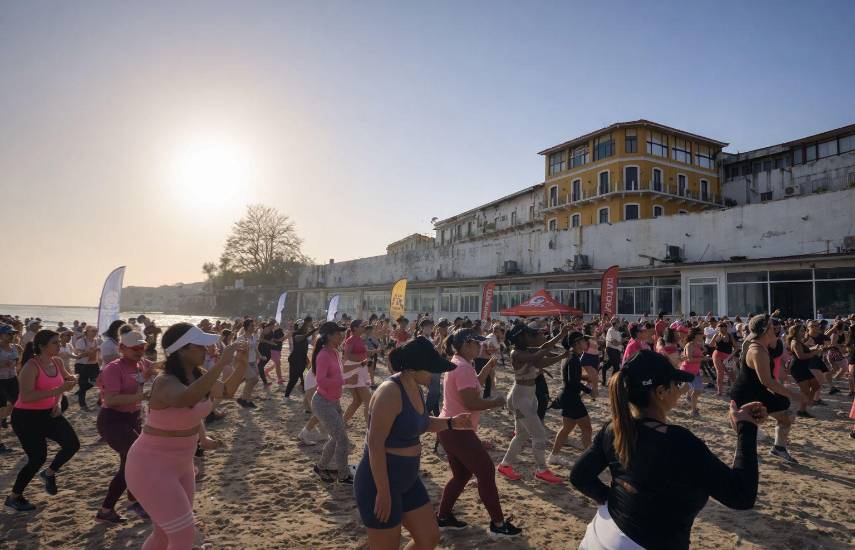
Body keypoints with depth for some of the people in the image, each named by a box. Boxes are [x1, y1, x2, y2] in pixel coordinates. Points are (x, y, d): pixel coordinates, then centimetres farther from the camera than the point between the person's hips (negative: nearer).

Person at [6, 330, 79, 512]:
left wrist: (57, 403, 6)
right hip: (26, 417, -7)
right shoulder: (31, 366, -23)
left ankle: (49, 473, 27)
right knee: (38, 458, -2)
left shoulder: (57, 362, -1)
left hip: (49, 413, 7)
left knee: (72, 444, -1)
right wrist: (58, 390, -37)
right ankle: (13, 497, 22)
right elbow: (26, 397, -33)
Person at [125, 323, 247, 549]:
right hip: (151, 467, -8)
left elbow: (227, 391, 11)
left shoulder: (197, 376, -4)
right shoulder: (165, 382, -27)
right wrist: (221, 363, -50)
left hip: (181, 465, 8)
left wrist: (241, 365, -7)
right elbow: (186, 398, -51)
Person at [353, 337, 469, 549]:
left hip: (407, 480, 9)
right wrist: (383, 492, -22)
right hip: (379, 482, -9)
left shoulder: (415, 388, 4)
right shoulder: (391, 392, -24)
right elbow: (375, 444, -25)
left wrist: (451, 423, 3)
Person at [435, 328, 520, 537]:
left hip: (449, 429, 10)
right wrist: (496, 402, -14)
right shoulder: (464, 367, -22)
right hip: (459, 431, -10)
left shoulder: (456, 364, 11)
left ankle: (442, 517, 27)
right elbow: (471, 403, -26)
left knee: (461, 475, 20)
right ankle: (498, 524, 15)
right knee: (486, 472, 2)